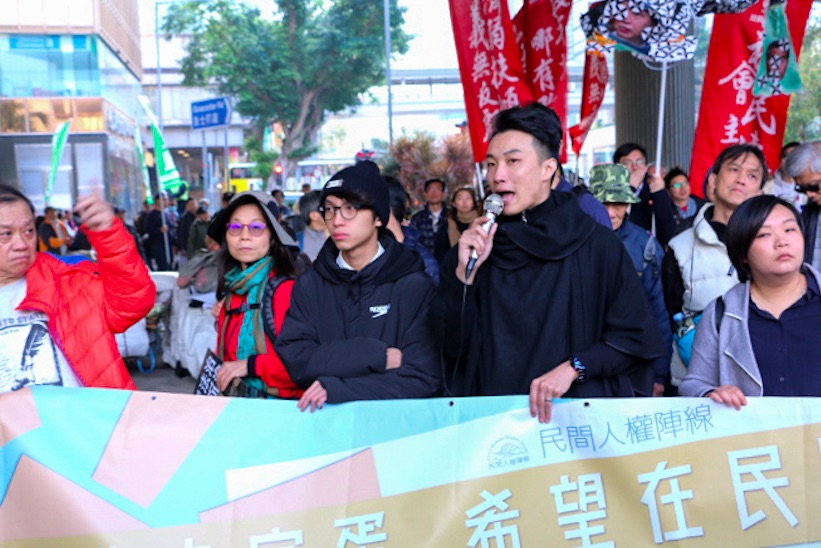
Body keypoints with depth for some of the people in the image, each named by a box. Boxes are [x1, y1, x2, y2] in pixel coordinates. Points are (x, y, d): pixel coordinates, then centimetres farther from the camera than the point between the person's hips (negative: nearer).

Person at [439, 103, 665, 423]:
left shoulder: (596, 244, -1)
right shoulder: (475, 248, 6)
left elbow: (636, 337, 1)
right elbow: (453, 346, 1)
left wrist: (573, 368, -11)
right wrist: (465, 274, -9)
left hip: (580, 407, -1)